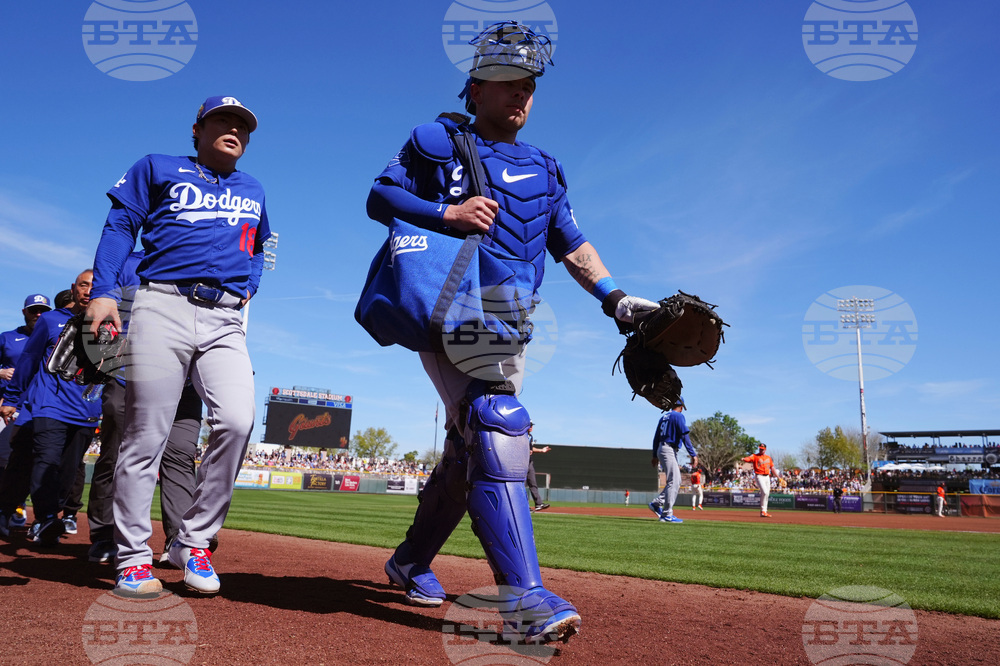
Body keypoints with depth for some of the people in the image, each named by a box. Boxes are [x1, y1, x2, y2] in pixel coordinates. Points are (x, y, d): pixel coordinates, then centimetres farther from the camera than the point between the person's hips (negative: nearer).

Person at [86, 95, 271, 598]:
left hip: (224, 321, 3)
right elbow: (120, 225, 8)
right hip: (162, 308, -2)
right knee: (145, 434, -5)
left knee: (237, 420, -19)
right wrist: (103, 290, -6)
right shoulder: (157, 169, 16)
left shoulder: (253, 192, 26)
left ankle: (194, 542, -4)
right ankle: (132, 557, 7)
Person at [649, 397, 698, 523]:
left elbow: (656, 437, 21)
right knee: (673, 482, -10)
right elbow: (685, 436, -17)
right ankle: (667, 515, -11)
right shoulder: (679, 416, -6)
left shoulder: (664, 417, 18)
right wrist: (693, 454, -20)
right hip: (669, 451, -9)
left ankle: (657, 504, 13)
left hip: (661, 451, 9)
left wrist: (655, 455, 27)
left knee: (676, 481, 14)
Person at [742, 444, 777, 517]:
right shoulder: (755, 456, -2)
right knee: (764, 492, -20)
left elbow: (772, 468, 20)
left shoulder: (768, 457, 15)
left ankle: (764, 511, 20)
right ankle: (763, 511, -13)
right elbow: (748, 458, -23)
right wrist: (744, 459, -46)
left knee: (767, 494, 9)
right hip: (759, 476, -6)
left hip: (767, 477, 6)